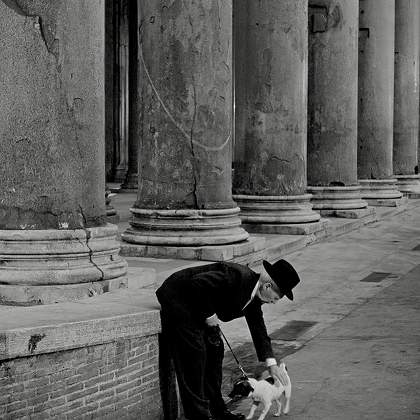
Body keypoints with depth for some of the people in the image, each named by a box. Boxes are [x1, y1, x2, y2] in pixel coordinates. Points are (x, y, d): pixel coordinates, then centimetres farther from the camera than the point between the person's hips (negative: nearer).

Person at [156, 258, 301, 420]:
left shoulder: (254, 293, 1)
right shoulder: (238, 276, -30)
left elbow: (258, 327, 12)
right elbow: (196, 283, -34)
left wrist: (271, 363, 9)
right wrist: (208, 314, -23)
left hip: (201, 309, 10)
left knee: (215, 350, 10)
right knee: (194, 354, -11)